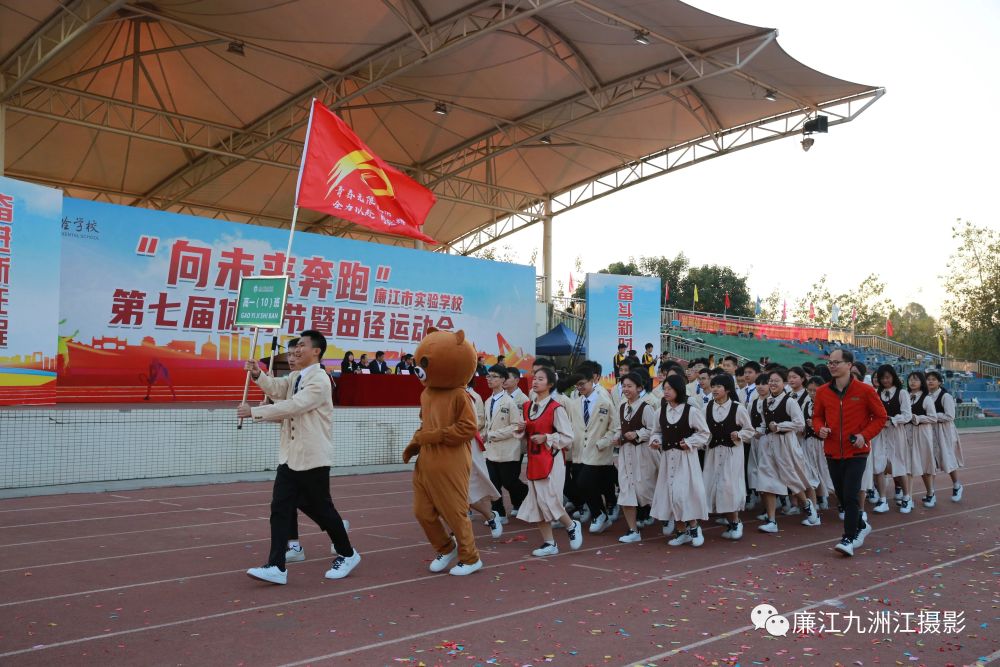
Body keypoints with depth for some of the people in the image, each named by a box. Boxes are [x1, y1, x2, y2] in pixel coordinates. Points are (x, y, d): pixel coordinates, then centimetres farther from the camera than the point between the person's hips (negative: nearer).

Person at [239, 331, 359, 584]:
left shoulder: (319, 381, -13)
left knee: (321, 508, 3)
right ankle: (276, 567, -2)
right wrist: (258, 375, -20)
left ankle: (347, 554, 23)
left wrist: (254, 412, -22)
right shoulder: (295, 378, 15)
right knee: (280, 508, -1)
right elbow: (275, 387, -2)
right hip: (290, 456, 8)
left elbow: (291, 406, -22)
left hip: (313, 458, -8)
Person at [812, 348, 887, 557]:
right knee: (841, 495, 13)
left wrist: (865, 435, -13)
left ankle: (849, 539, -3)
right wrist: (819, 428, -7)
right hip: (833, 452, 4)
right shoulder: (822, 392, 2)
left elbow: (880, 416, 0)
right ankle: (861, 526, 37)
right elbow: (817, 416, 15)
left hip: (856, 452, -4)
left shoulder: (864, 390, -7)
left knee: (850, 495, -11)